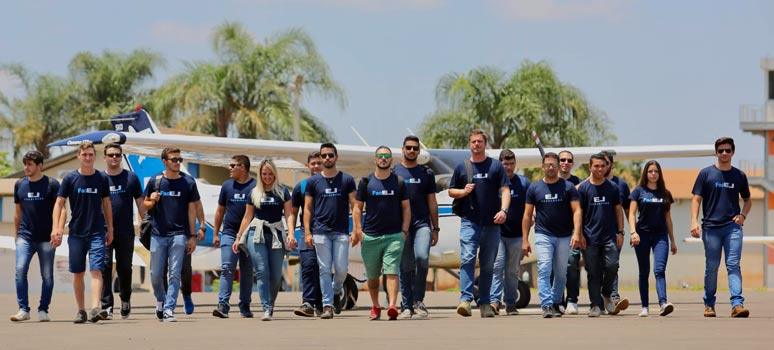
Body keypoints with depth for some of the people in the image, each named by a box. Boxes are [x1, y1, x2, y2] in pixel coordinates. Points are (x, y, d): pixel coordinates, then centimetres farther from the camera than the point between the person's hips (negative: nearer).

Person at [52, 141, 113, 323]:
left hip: (97, 232, -1)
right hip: (76, 233, 1)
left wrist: (110, 230, 11)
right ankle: (81, 311, 17)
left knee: (96, 270, -13)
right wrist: (56, 229, -9)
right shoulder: (70, 178, 0)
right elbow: (59, 204, 1)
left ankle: (95, 308, -23)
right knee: (78, 273, 7)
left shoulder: (102, 178, 3)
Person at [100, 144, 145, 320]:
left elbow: (140, 203, 9)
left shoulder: (131, 178, 6)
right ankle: (107, 306, -8)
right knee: (105, 268, -8)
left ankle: (125, 299, 32)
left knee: (125, 267, 9)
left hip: (125, 232, 1)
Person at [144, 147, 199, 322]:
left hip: (179, 234, -1)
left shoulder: (188, 182, 3)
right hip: (158, 234, 1)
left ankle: (169, 310, -7)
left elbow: (192, 209, 6)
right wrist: (152, 201, -11)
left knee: (175, 274, -7)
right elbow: (146, 205, 14)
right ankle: (160, 301, 30)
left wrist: (193, 236, 2)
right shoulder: (155, 181, 4)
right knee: (156, 274, 5)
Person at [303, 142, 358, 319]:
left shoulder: (347, 180, 5)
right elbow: (307, 208, 7)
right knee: (325, 270, -1)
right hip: (320, 232, 0)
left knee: (341, 269, -4)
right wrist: (307, 232, -2)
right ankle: (327, 305, 2)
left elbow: (354, 206, 4)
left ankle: (336, 292, 25)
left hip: (341, 232, 0)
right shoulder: (313, 182, 7)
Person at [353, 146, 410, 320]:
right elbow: (357, 207, 7)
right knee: (372, 275, 8)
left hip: (394, 235, -1)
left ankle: (392, 306, -24)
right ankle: (375, 307, 23)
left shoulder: (399, 182, 8)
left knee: (391, 271, -13)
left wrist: (404, 231, 0)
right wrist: (358, 230, -3)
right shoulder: (366, 181, 7)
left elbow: (406, 208, 10)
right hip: (370, 236, 1)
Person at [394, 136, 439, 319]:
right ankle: (406, 306, 7)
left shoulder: (426, 173, 13)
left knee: (422, 257, -21)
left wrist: (435, 229, 11)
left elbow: (432, 202, 15)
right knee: (405, 267, 0)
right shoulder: (394, 172, 9)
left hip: (422, 223, 0)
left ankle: (418, 300, -8)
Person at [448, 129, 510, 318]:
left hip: (492, 224, 1)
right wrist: (463, 192, -5)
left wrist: (503, 210, -15)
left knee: (488, 265, 6)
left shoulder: (496, 166, 7)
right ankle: (465, 299, -24)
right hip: (469, 222, -1)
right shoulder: (461, 167, 10)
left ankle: (485, 303, 13)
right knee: (467, 259, -17)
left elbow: (505, 190, 1)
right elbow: (451, 191, 17)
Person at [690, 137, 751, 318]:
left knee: (733, 265, -9)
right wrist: (694, 221, -11)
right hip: (711, 227, -1)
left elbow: (747, 200, 23)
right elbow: (696, 199, 2)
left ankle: (737, 304, -17)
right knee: (711, 267, 3)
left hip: (733, 227, 1)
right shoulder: (706, 173, 5)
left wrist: (743, 215, 3)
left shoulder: (739, 175, 12)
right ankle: (709, 304, 15)